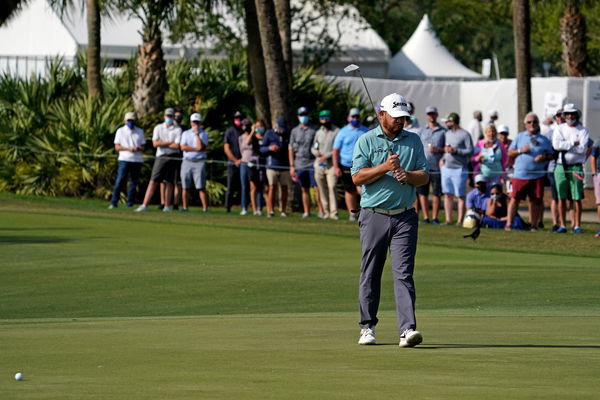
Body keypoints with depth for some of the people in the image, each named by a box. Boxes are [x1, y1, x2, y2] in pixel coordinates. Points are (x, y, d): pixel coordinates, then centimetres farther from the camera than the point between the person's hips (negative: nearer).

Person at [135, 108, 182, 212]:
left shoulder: (178, 130, 3)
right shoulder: (158, 128, 9)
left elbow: (177, 146, -8)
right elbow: (155, 143, -3)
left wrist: (162, 144, -4)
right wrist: (169, 142, -7)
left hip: (173, 157, 0)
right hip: (161, 157, 0)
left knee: (169, 182, 2)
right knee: (153, 181, -7)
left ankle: (167, 206, 8)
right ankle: (145, 205, -12)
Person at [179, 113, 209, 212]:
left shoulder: (204, 134, 8)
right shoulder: (186, 133, 15)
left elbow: (201, 146, -9)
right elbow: (183, 147, -1)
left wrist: (197, 134, -7)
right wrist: (196, 149, -9)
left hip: (199, 162, -3)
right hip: (187, 162, 3)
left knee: (201, 187, -9)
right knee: (185, 187, 0)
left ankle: (205, 208, -12)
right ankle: (185, 207, 5)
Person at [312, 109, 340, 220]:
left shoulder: (337, 131, -1)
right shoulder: (318, 132, 18)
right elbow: (313, 147, 23)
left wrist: (327, 156, -15)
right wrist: (315, 152, 0)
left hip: (331, 164, -5)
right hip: (319, 164, 5)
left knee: (332, 187, -16)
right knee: (322, 189, 3)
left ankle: (334, 212, -18)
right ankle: (326, 212, 9)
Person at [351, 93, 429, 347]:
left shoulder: (413, 141, 12)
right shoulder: (366, 141, 4)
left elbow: (424, 176, 9)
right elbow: (357, 177, -5)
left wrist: (408, 175, -12)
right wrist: (384, 168, -17)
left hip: (404, 217, 1)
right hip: (374, 216, -1)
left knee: (403, 273, -9)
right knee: (370, 274, 5)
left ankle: (407, 329, -18)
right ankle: (367, 327, 17)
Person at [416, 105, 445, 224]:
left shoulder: (443, 131, 8)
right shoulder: (422, 130, 13)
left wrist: (438, 150, -11)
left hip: (437, 165, -2)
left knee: (437, 193, -2)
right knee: (422, 192, -1)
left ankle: (435, 217, 3)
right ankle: (425, 217, 4)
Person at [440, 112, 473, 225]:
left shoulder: (464, 134, -7)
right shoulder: (447, 134, 15)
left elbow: (470, 151, -11)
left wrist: (455, 150, -16)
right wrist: (442, 159, 6)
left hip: (459, 169, -7)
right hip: (446, 168, 7)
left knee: (461, 196, -3)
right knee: (447, 194, 7)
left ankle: (460, 220, -2)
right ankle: (448, 219, 11)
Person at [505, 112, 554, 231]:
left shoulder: (544, 140, 12)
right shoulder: (520, 137, 13)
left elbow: (551, 155, 13)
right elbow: (509, 153, 12)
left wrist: (544, 156, -8)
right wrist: (520, 151, -6)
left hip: (537, 175, 1)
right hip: (520, 175, -1)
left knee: (536, 200, -1)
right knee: (515, 198, -5)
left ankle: (533, 224, 7)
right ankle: (508, 224, -2)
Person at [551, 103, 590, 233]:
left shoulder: (583, 130, 4)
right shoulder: (559, 129, 10)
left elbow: (582, 148, -11)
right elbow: (556, 145, -7)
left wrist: (564, 146, -8)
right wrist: (573, 143, -9)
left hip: (576, 167, -2)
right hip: (560, 166, 2)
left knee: (577, 198, -3)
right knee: (561, 197, 2)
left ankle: (577, 225, 1)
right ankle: (562, 225, 6)